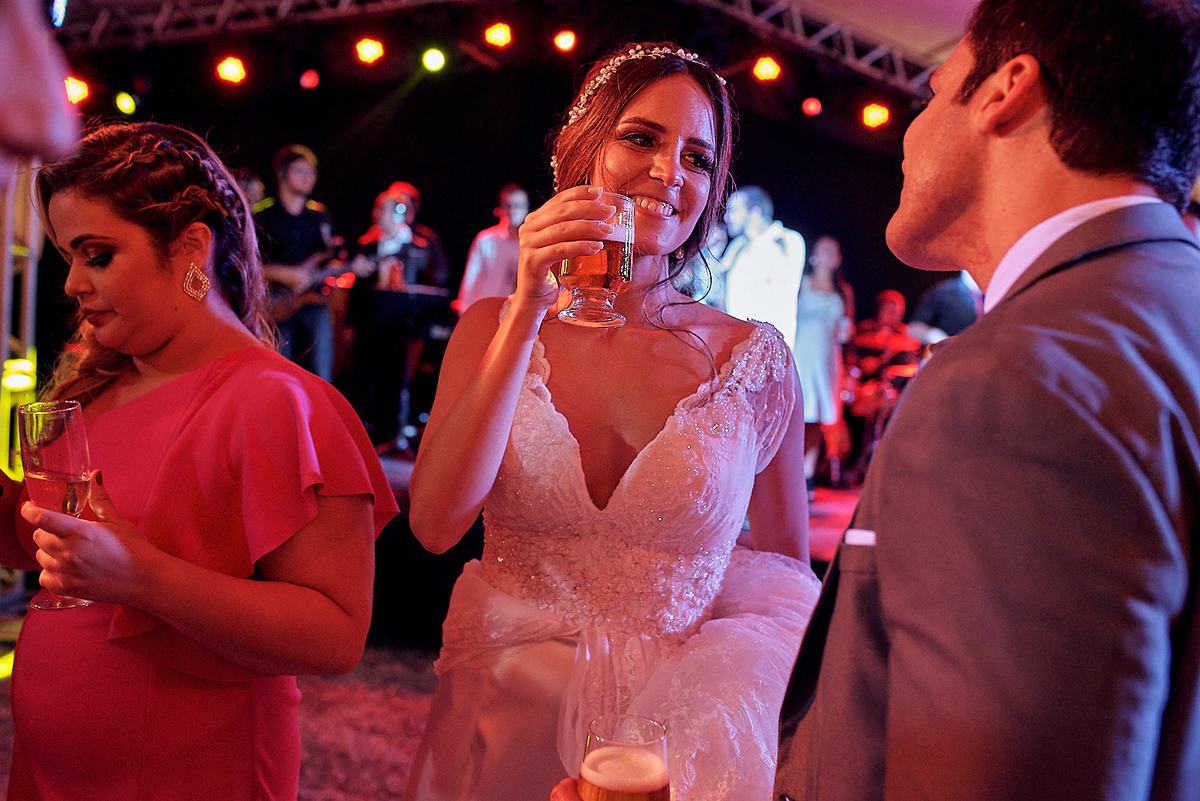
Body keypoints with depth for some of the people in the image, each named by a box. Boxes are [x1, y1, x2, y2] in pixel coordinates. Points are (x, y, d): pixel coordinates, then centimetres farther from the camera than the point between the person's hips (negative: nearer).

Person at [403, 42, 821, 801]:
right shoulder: (494, 329, -3)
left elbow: (787, 578, 2)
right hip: (507, 723, 2)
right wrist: (529, 314, -20)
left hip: (673, 728, -1)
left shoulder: (755, 359, -8)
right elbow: (435, 524, -16)